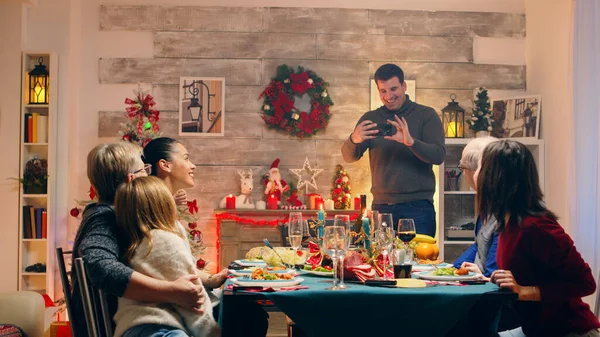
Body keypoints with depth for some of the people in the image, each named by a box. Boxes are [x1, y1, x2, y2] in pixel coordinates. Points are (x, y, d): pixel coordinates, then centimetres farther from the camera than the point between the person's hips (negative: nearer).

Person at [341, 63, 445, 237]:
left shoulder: (426, 115, 1)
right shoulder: (370, 119, 9)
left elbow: (439, 155, -11)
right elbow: (349, 157, 1)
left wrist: (411, 142, -30)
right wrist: (354, 140, -23)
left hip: (417, 206, -2)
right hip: (381, 207, 3)